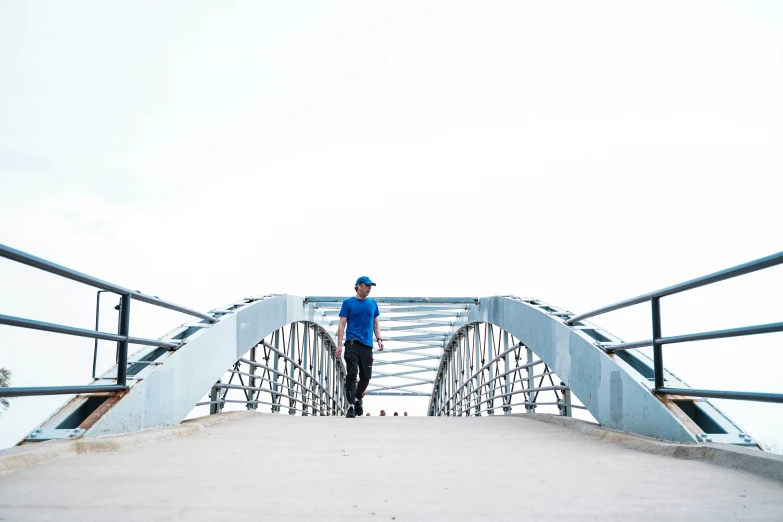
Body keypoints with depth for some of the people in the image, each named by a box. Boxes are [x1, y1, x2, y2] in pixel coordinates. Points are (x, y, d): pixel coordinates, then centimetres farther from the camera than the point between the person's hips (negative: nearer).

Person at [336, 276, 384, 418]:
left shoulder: (373, 303, 13)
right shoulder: (348, 303, 2)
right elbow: (342, 324, 0)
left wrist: (379, 339, 5)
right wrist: (339, 345, -8)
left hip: (367, 344, 4)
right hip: (352, 343, -4)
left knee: (366, 376, 7)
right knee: (352, 374, -9)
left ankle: (357, 399, 30)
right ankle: (351, 406, -4)